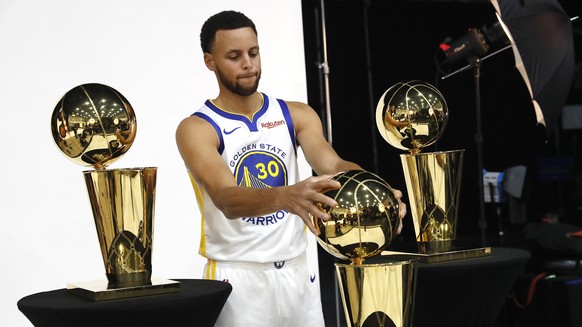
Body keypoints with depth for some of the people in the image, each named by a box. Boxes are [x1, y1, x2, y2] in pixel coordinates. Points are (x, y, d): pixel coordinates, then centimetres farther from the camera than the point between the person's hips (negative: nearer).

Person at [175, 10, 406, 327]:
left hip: (297, 272, 4)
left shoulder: (296, 115, 4)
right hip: (238, 277, -4)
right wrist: (286, 196, -44)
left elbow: (333, 165, -12)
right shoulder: (196, 129, -9)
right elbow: (227, 200, -24)